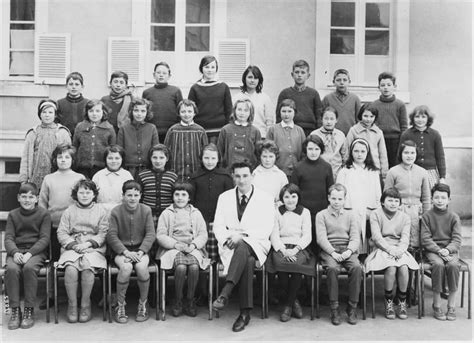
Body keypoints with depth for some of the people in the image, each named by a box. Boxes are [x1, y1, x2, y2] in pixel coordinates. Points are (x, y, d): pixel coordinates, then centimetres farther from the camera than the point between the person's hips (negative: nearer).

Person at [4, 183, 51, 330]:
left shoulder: (43, 214, 5)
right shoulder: (13, 215, 13)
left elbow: (44, 238, -3)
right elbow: (8, 238, 5)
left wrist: (29, 253, -18)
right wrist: (15, 252, -17)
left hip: (36, 251, -2)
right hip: (16, 251, 2)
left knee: (29, 267, -34)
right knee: (11, 269, -31)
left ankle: (29, 310, -21)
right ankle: (15, 310, -19)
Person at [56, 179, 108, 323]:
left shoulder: (101, 211, 13)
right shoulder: (69, 211, 16)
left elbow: (103, 234, 3)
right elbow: (61, 233, 7)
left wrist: (88, 243, -11)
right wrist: (73, 245, -10)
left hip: (94, 248, -1)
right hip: (72, 248, 1)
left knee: (88, 267, -32)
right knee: (70, 268, -30)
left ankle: (85, 304, -16)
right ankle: (72, 305, -16)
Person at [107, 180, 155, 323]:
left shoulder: (146, 210, 3)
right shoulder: (116, 212, -2)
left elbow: (150, 234, -1)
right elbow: (112, 236, -7)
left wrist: (141, 251, -16)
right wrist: (125, 252, -19)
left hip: (140, 249, 1)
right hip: (121, 250, -1)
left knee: (142, 267, -30)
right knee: (126, 267, -32)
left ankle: (143, 304, -8)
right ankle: (120, 306, -13)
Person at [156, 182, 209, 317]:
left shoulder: (196, 213, 17)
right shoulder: (166, 213, 12)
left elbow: (203, 235, 9)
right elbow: (160, 235, 3)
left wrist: (193, 245, -11)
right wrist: (176, 244, -12)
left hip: (193, 248, 1)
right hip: (172, 248, -1)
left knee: (194, 266, -31)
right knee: (181, 267, -32)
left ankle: (190, 301, -13)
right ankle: (178, 301, -13)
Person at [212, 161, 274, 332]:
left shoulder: (265, 198, 5)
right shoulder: (224, 197, 14)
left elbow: (266, 229, -6)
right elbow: (218, 226, 8)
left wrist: (242, 235, -19)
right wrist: (227, 239, -14)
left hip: (256, 244, -1)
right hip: (230, 246, 2)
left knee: (242, 248, -39)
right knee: (247, 261, -34)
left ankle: (224, 294, -47)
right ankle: (245, 312, -37)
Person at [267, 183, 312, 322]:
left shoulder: (305, 212, 14)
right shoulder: (276, 212, 13)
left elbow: (307, 236, 5)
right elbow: (274, 235, 4)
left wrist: (295, 249, -12)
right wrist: (284, 250, -13)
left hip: (299, 249, 0)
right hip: (280, 248, 0)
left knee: (297, 264, -34)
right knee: (280, 263, -34)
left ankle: (288, 305, -18)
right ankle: (294, 301, -14)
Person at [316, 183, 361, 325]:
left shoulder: (350, 215, 17)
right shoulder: (321, 215, 10)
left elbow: (355, 237, 6)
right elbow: (321, 238, -2)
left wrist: (349, 251, -15)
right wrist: (333, 252, -18)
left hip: (347, 249, 2)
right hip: (329, 250, -2)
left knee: (356, 267, -29)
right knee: (332, 268, -34)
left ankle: (352, 307, -18)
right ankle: (334, 308, -23)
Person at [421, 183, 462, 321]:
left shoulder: (454, 217, 7)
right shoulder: (427, 216, 3)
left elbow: (457, 239, 0)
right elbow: (425, 238, -3)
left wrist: (447, 250, -19)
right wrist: (439, 250, -17)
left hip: (450, 249, 1)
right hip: (433, 250, -1)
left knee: (453, 265, -31)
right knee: (438, 264, -32)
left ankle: (451, 306, -16)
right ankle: (436, 305, -19)